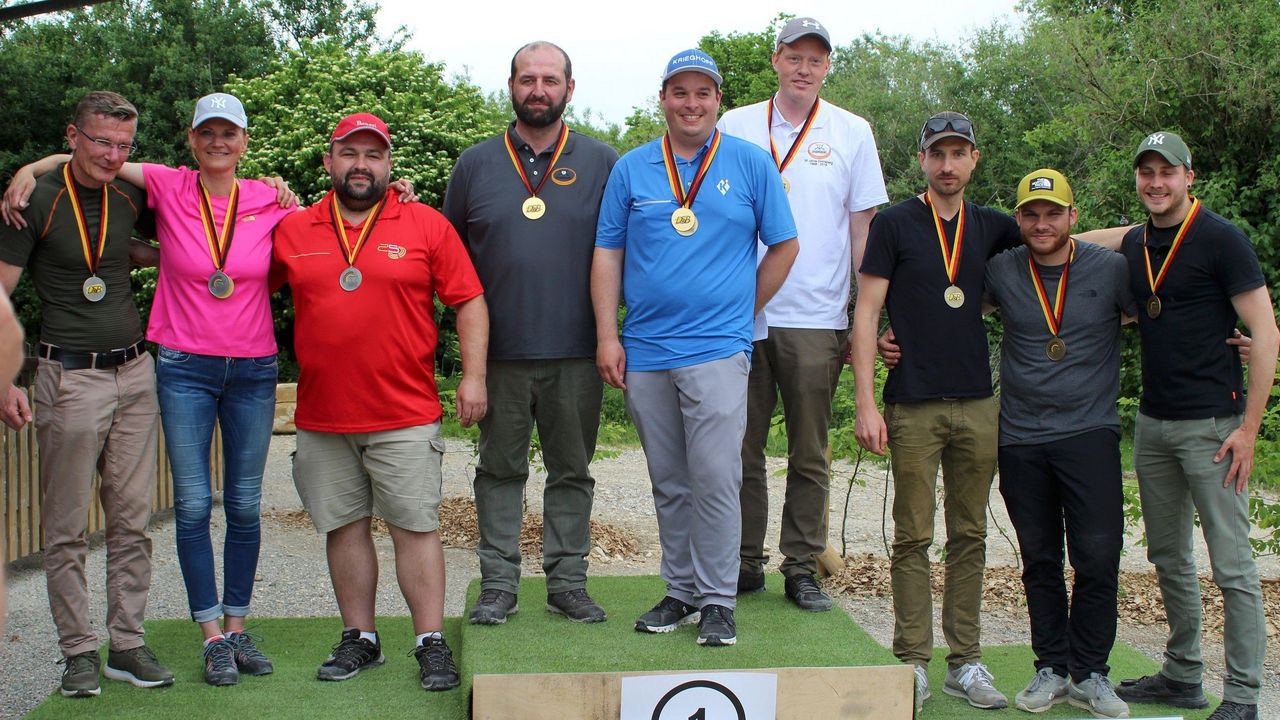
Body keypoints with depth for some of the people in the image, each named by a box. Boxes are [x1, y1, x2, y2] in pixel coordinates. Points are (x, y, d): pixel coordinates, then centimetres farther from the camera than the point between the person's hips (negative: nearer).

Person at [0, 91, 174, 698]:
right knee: (67, 528, 2)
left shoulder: (132, 197, 8)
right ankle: (79, 651, 13)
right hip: (70, 379, -4)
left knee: (132, 521, 7)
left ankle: (128, 644, 16)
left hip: (135, 372, 4)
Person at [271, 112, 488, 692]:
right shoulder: (292, 231, 8)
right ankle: (359, 638, 22)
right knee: (344, 526, 10)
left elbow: (469, 302, 1)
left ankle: (431, 643, 7)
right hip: (322, 418, 3)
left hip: (405, 415, -3)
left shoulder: (427, 226, 2)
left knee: (415, 526, -1)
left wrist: (473, 376, -5)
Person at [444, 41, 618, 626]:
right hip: (499, 352, 1)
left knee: (572, 470, 8)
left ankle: (567, 581, 19)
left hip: (576, 352, 0)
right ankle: (498, 583, 16)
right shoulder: (475, 164, 8)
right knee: (500, 469, 7)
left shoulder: (602, 163, 6)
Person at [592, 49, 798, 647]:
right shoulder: (631, 169, 8)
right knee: (668, 484, 11)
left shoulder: (751, 164, 4)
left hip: (716, 350, -3)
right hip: (645, 352, 3)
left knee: (714, 480, -8)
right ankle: (680, 591, 23)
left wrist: (743, 312, 6)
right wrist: (607, 337, 1)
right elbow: (607, 255, 8)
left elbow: (784, 245, 9)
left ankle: (717, 600, 5)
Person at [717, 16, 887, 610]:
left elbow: (863, 228, 7)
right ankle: (744, 564, 16)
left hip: (815, 320, 0)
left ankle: (802, 567, 14)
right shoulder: (735, 127, 7)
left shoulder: (852, 133, 6)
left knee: (809, 455, 5)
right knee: (741, 449, 5)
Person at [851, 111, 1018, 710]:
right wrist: (866, 403, -11)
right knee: (914, 538, 0)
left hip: (978, 407, 4)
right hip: (914, 408, -4)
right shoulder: (894, 224, 0)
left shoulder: (990, 227, 11)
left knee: (969, 536, 8)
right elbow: (866, 314, -4)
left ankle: (965, 661, 16)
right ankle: (913, 662, 9)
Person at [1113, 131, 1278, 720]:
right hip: (1152, 423, 7)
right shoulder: (1134, 245, 10)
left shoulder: (1220, 239, -9)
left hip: (1211, 423, -7)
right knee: (1168, 559, 15)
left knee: (1232, 567, -3)